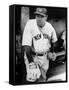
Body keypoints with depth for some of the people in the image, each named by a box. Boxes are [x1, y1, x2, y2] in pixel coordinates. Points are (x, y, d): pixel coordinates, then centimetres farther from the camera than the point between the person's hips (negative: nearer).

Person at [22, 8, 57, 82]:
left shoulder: (49, 26, -4)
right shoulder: (30, 24, -19)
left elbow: (54, 40, 17)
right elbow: (26, 45, -22)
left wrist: (52, 52, 10)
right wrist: (31, 61, -25)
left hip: (45, 56, 4)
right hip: (33, 56, -4)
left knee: (43, 78, 16)